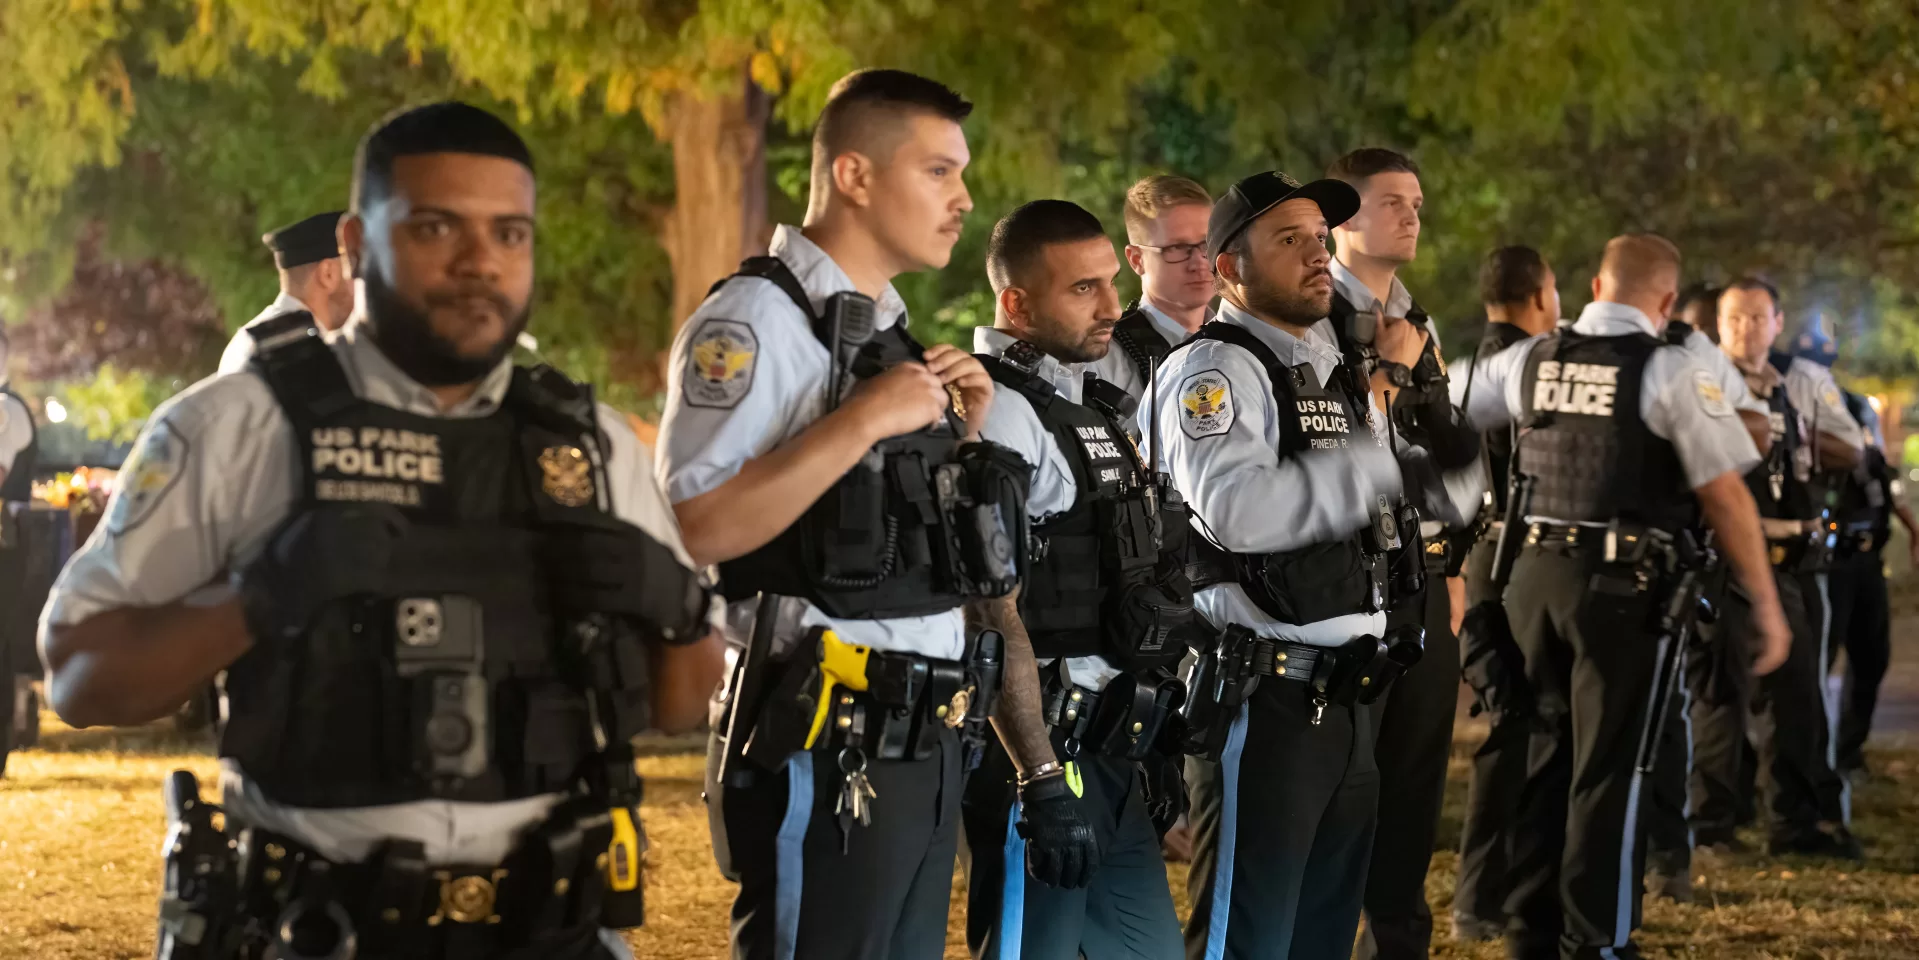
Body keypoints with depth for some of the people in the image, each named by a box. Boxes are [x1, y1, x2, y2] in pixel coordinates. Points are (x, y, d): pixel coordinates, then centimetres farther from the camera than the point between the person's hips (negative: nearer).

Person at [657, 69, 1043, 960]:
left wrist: (965, 433, 8)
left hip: (922, 745, 9)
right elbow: (693, 529, -22)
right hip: (827, 750, -9)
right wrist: (863, 421, -20)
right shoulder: (756, 320, -10)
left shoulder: (888, 334, 17)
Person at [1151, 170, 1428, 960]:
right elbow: (1235, 508, -26)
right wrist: (1377, 464, -23)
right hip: (1263, 696, -9)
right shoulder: (1214, 369, -9)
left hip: (1345, 694, 9)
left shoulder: (1343, 375, 18)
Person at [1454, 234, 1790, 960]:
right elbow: (1725, 497, -10)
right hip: (1622, 586, -5)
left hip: (1536, 574, 5)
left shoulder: (1531, 360, 5)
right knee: (1608, 767, 3)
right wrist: (1765, 602, -3)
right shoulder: (1668, 371, -9)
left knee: (1545, 756, 15)